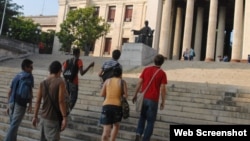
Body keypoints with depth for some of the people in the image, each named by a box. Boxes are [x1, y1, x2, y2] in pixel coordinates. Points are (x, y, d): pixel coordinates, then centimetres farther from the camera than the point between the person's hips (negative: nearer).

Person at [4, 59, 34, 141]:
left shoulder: (17, 76, 17)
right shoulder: (29, 76, -3)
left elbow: (10, 92, 17)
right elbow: (29, 91, -8)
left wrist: (9, 105, 22)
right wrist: (30, 104, -4)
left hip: (12, 102, 7)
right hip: (20, 103, -7)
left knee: (13, 124, 16)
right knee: (14, 125, -6)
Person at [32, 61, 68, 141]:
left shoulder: (43, 83, 3)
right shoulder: (60, 82, -13)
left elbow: (38, 102, 3)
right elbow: (61, 101, -19)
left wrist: (35, 117, 11)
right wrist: (64, 118, -15)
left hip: (44, 117, 6)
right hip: (54, 118, -6)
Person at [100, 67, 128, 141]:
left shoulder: (107, 80, 11)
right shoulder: (122, 82, 5)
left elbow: (102, 94, 10)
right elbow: (125, 95, 0)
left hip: (106, 106, 1)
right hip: (117, 106, -1)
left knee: (106, 130, -2)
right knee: (116, 125, 26)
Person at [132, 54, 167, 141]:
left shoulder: (146, 69, 4)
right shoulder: (162, 73, -5)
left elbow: (139, 83, 2)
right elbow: (163, 89, -8)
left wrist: (135, 95, 11)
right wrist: (163, 102, 2)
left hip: (143, 98, 3)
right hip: (153, 100, -3)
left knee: (142, 117, 22)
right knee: (150, 121, 10)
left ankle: (138, 133, 3)